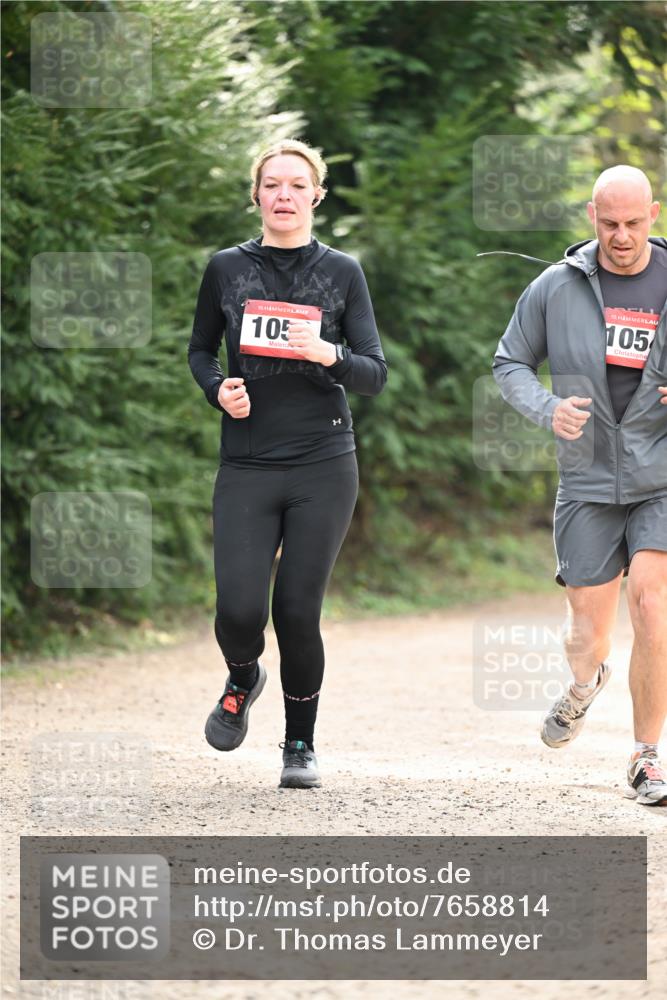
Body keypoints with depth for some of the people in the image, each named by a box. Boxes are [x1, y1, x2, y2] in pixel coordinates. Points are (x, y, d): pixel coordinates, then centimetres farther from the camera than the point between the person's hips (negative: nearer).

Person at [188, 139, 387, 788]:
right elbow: (200, 349, 19)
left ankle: (301, 744, 18)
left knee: (297, 612, -3)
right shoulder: (226, 269, 6)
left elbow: (375, 374, 1)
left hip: (323, 469, -1)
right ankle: (243, 681, 25)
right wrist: (218, 389, -2)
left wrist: (330, 355, -19)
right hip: (246, 469, 1)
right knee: (239, 610, -11)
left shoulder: (342, 273, 3)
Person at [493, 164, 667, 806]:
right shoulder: (556, 287, -1)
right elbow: (510, 364, 9)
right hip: (589, 484, 1)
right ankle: (585, 684, 42)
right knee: (588, 636, 2)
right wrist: (548, 410, -11)